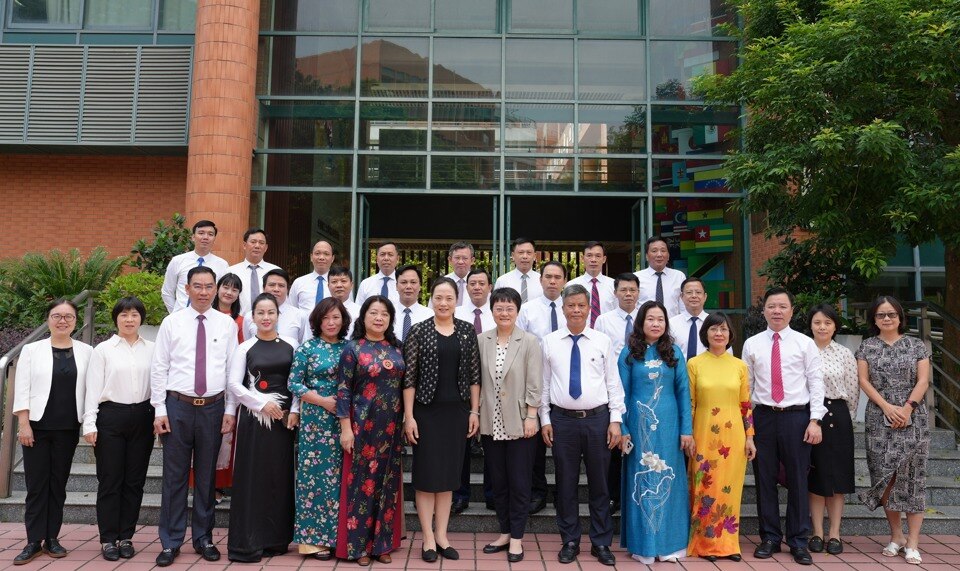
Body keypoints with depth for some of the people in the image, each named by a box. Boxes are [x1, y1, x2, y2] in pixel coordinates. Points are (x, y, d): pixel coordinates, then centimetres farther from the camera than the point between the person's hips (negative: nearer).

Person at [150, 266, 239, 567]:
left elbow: (233, 370, 4)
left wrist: (230, 410, 0)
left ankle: (204, 538, 24)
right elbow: (159, 368, 1)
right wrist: (159, 410, -4)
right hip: (178, 406, -1)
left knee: (207, 477, 11)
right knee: (174, 476, 5)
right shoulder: (171, 322, 2)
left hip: (213, 407, 1)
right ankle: (170, 542, 18)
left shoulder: (227, 324, 4)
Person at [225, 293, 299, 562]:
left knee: (281, 476, 5)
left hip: (284, 417, 2)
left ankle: (277, 538, 16)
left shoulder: (291, 345, 6)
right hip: (253, 416, -1)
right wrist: (262, 404, -12)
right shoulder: (245, 348, 3)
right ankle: (248, 542, 6)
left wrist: (295, 411, -6)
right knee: (252, 476, -1)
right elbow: (234, 384, -3)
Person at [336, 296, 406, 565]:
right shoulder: (353, 349, -4)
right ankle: (358, 545, 14)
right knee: (362, 482, 3)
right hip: (363, 426, -4)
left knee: (388, 483, 9)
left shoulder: (396, 349, 8)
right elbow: (343, 390, -6)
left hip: (391, 428, 4)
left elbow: (404, 385, 11)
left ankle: (382, 543, 21)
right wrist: (346, 428, -11)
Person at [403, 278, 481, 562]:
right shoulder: (419, 331, -4)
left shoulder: (467, 331, 4)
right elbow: (409, 377, -5)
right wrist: (408, 416, -9)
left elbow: (474, 374, 6)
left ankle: (442, 536, 21)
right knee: (426, 474, 3)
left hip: (457, 411, 3)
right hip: (427, 411, -3)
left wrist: (474, 411, 2)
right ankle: (428, 539, 14)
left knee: (448, 474, 10)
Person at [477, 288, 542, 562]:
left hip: (519, 423, -3)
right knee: (497, 481, 13)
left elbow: (534, 384, -7)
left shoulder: (530, 342, -6)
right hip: (491, 423, 3)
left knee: (519, 483, 5)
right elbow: (477, 379, 5)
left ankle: (516, 537, 18)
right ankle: (504, 532, 26)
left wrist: (531, 417, -10)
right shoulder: (482, 340, 2)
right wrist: (475, 413, 2)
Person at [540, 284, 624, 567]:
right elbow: (544, 383, 6)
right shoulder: (549, 342, 4)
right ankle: (570, 542, 22)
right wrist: (545, 419, 2)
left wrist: (615, 420, -2)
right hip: (562, 419, 0)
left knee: (599, 483, 8)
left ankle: (601, 543, 21)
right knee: (566, 483, 7)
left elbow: (614, 383, 3)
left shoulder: (603, 341, 3)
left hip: (597, 419, 0)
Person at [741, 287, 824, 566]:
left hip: (797, 417, -1)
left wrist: (815, 420, -7)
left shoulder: (805, 343, 3)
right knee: (765, 479, 7)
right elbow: (745, 385, 8)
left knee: (798, 480, 4)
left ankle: (798, 542, 17)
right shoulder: (751, 344, 6)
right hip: (763, 417, 2)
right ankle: (769, 538, 20)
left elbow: (816, 383, 0)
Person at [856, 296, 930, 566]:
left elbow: (923, 381, 0)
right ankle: (896, 535, 14)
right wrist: (887, 407, -11)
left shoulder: (916, 345, 6)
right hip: (880, 418, 1)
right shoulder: (867, 347, 7)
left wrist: (907, 408, -12)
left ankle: (912, 541, 2)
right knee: (885, 476, 2)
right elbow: (863, 380, 1)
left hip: (913, 418, -1)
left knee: (912, 476, -2)